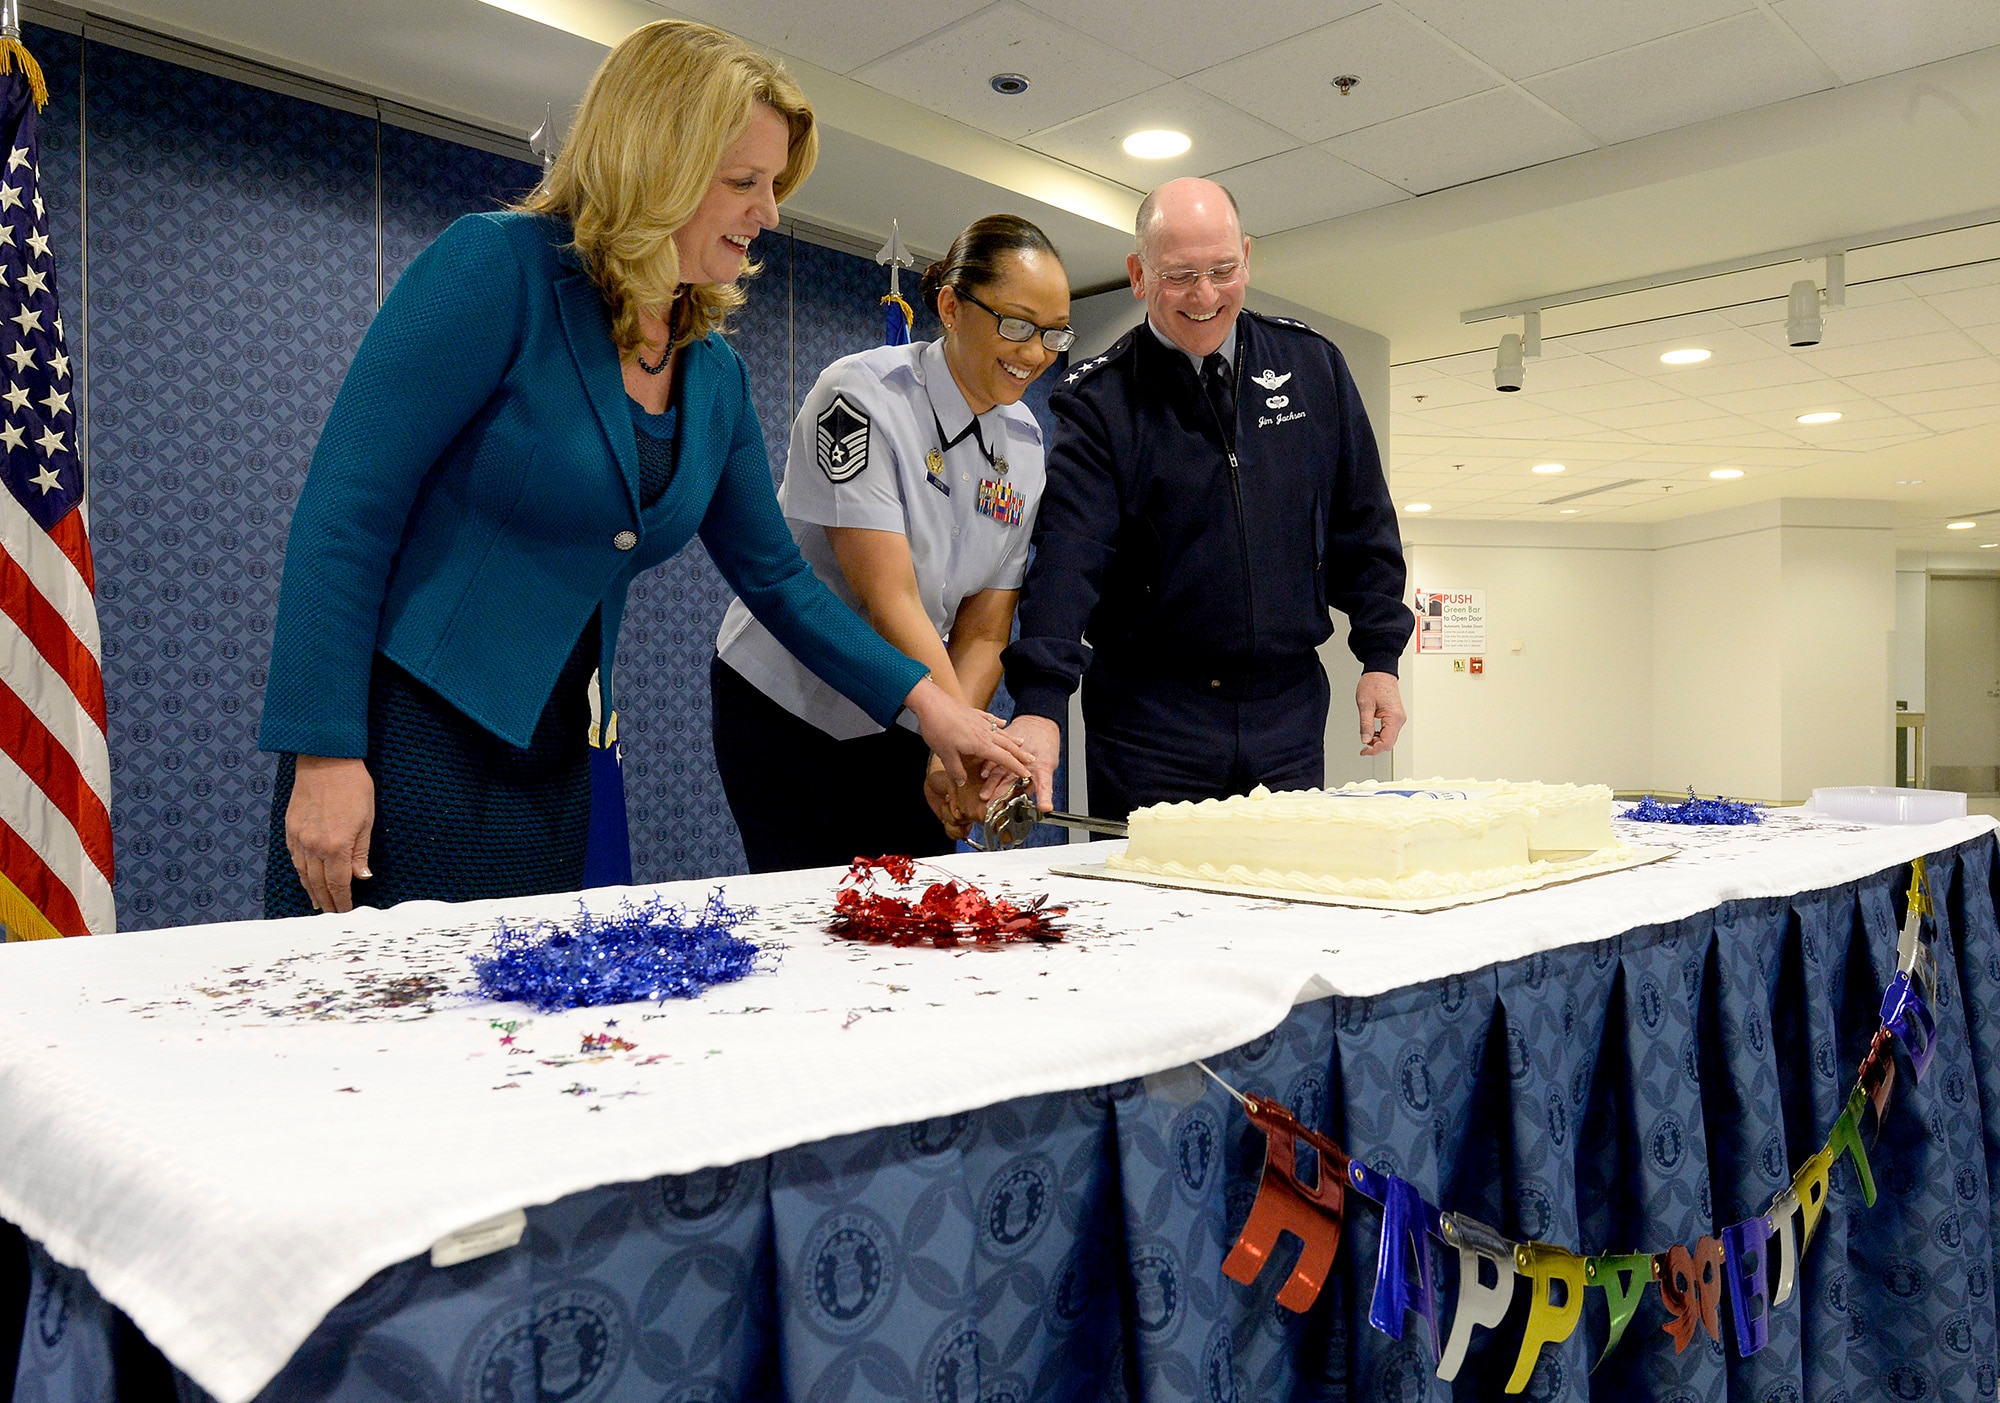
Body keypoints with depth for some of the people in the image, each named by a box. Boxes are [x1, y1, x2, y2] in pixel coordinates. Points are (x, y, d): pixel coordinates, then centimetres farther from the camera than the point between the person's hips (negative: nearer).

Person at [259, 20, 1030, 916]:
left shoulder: (715, 373, 8)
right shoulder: (497, 268, -12)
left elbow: (773, 576, 15)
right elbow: (347, 506, -14)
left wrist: (923, 698, 7)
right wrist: (326, 755, -18)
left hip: (554, 770, 7)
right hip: (405, 738, -6)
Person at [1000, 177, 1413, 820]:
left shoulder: (1313, 365, 7)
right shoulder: (1100, 400, -5)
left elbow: (1362, 522, 12)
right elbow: (1069, 552, -17)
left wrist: (1380, 657, 7)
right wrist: (1040, 704, -30)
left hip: (1289, 714, 3)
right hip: (1149, 723, -3)